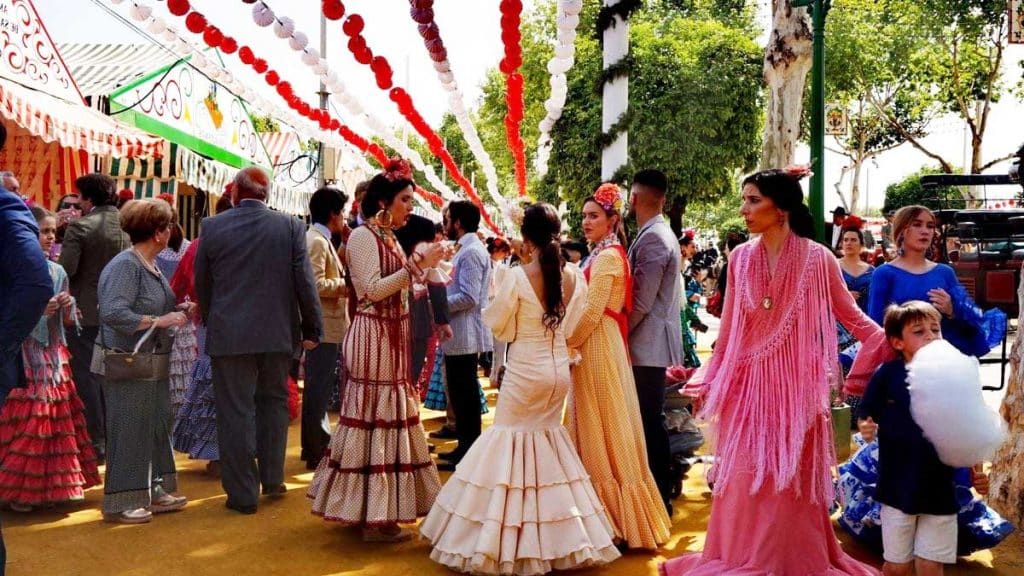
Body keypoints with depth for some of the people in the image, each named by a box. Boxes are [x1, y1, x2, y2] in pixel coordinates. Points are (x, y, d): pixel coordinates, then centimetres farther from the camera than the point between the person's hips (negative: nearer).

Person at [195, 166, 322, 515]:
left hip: (229, 334, -1)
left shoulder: (212, 227, -3)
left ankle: (243, 493, 10)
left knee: (235, 412, 5)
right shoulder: (290, 226, -3)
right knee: (273, 402, 18)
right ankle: (272, 479, 24)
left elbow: (201, 284, 6)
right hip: (278, 332, 2)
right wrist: (312, 328, 3)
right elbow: (304, 281, -5)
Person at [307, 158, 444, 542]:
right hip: (373, 338, -9)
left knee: (387, 417, 12)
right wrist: (417, 265, -20)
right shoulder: (363, 236, -11)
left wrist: (421, 265, 9)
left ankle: (372, 509, 21)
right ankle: (374, 519, 2)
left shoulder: (390, 237, 14)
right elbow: (373, 289, -19)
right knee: (374, 418, -5)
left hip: (392, 338, 9)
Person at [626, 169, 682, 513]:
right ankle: (658, 493, 25)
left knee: (650, 422, -3)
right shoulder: (661, 234, 14)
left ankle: (658, 498, 5)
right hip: (654, 344, 10)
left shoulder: (651, 239, -16)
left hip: (647, 346, -10)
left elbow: (641, 301, -21)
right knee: (651, 421, 15)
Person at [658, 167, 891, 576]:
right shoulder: (741, 258, 3)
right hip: (746, 385, 3)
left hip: (795, 386, -3)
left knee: (790, 482, 4)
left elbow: (851, 317, 4)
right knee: (743, 480, 6)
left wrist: (889, 342, -5)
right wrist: (707, 380, 9)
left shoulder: (817, 258, -6)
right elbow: (728, 330, 8)